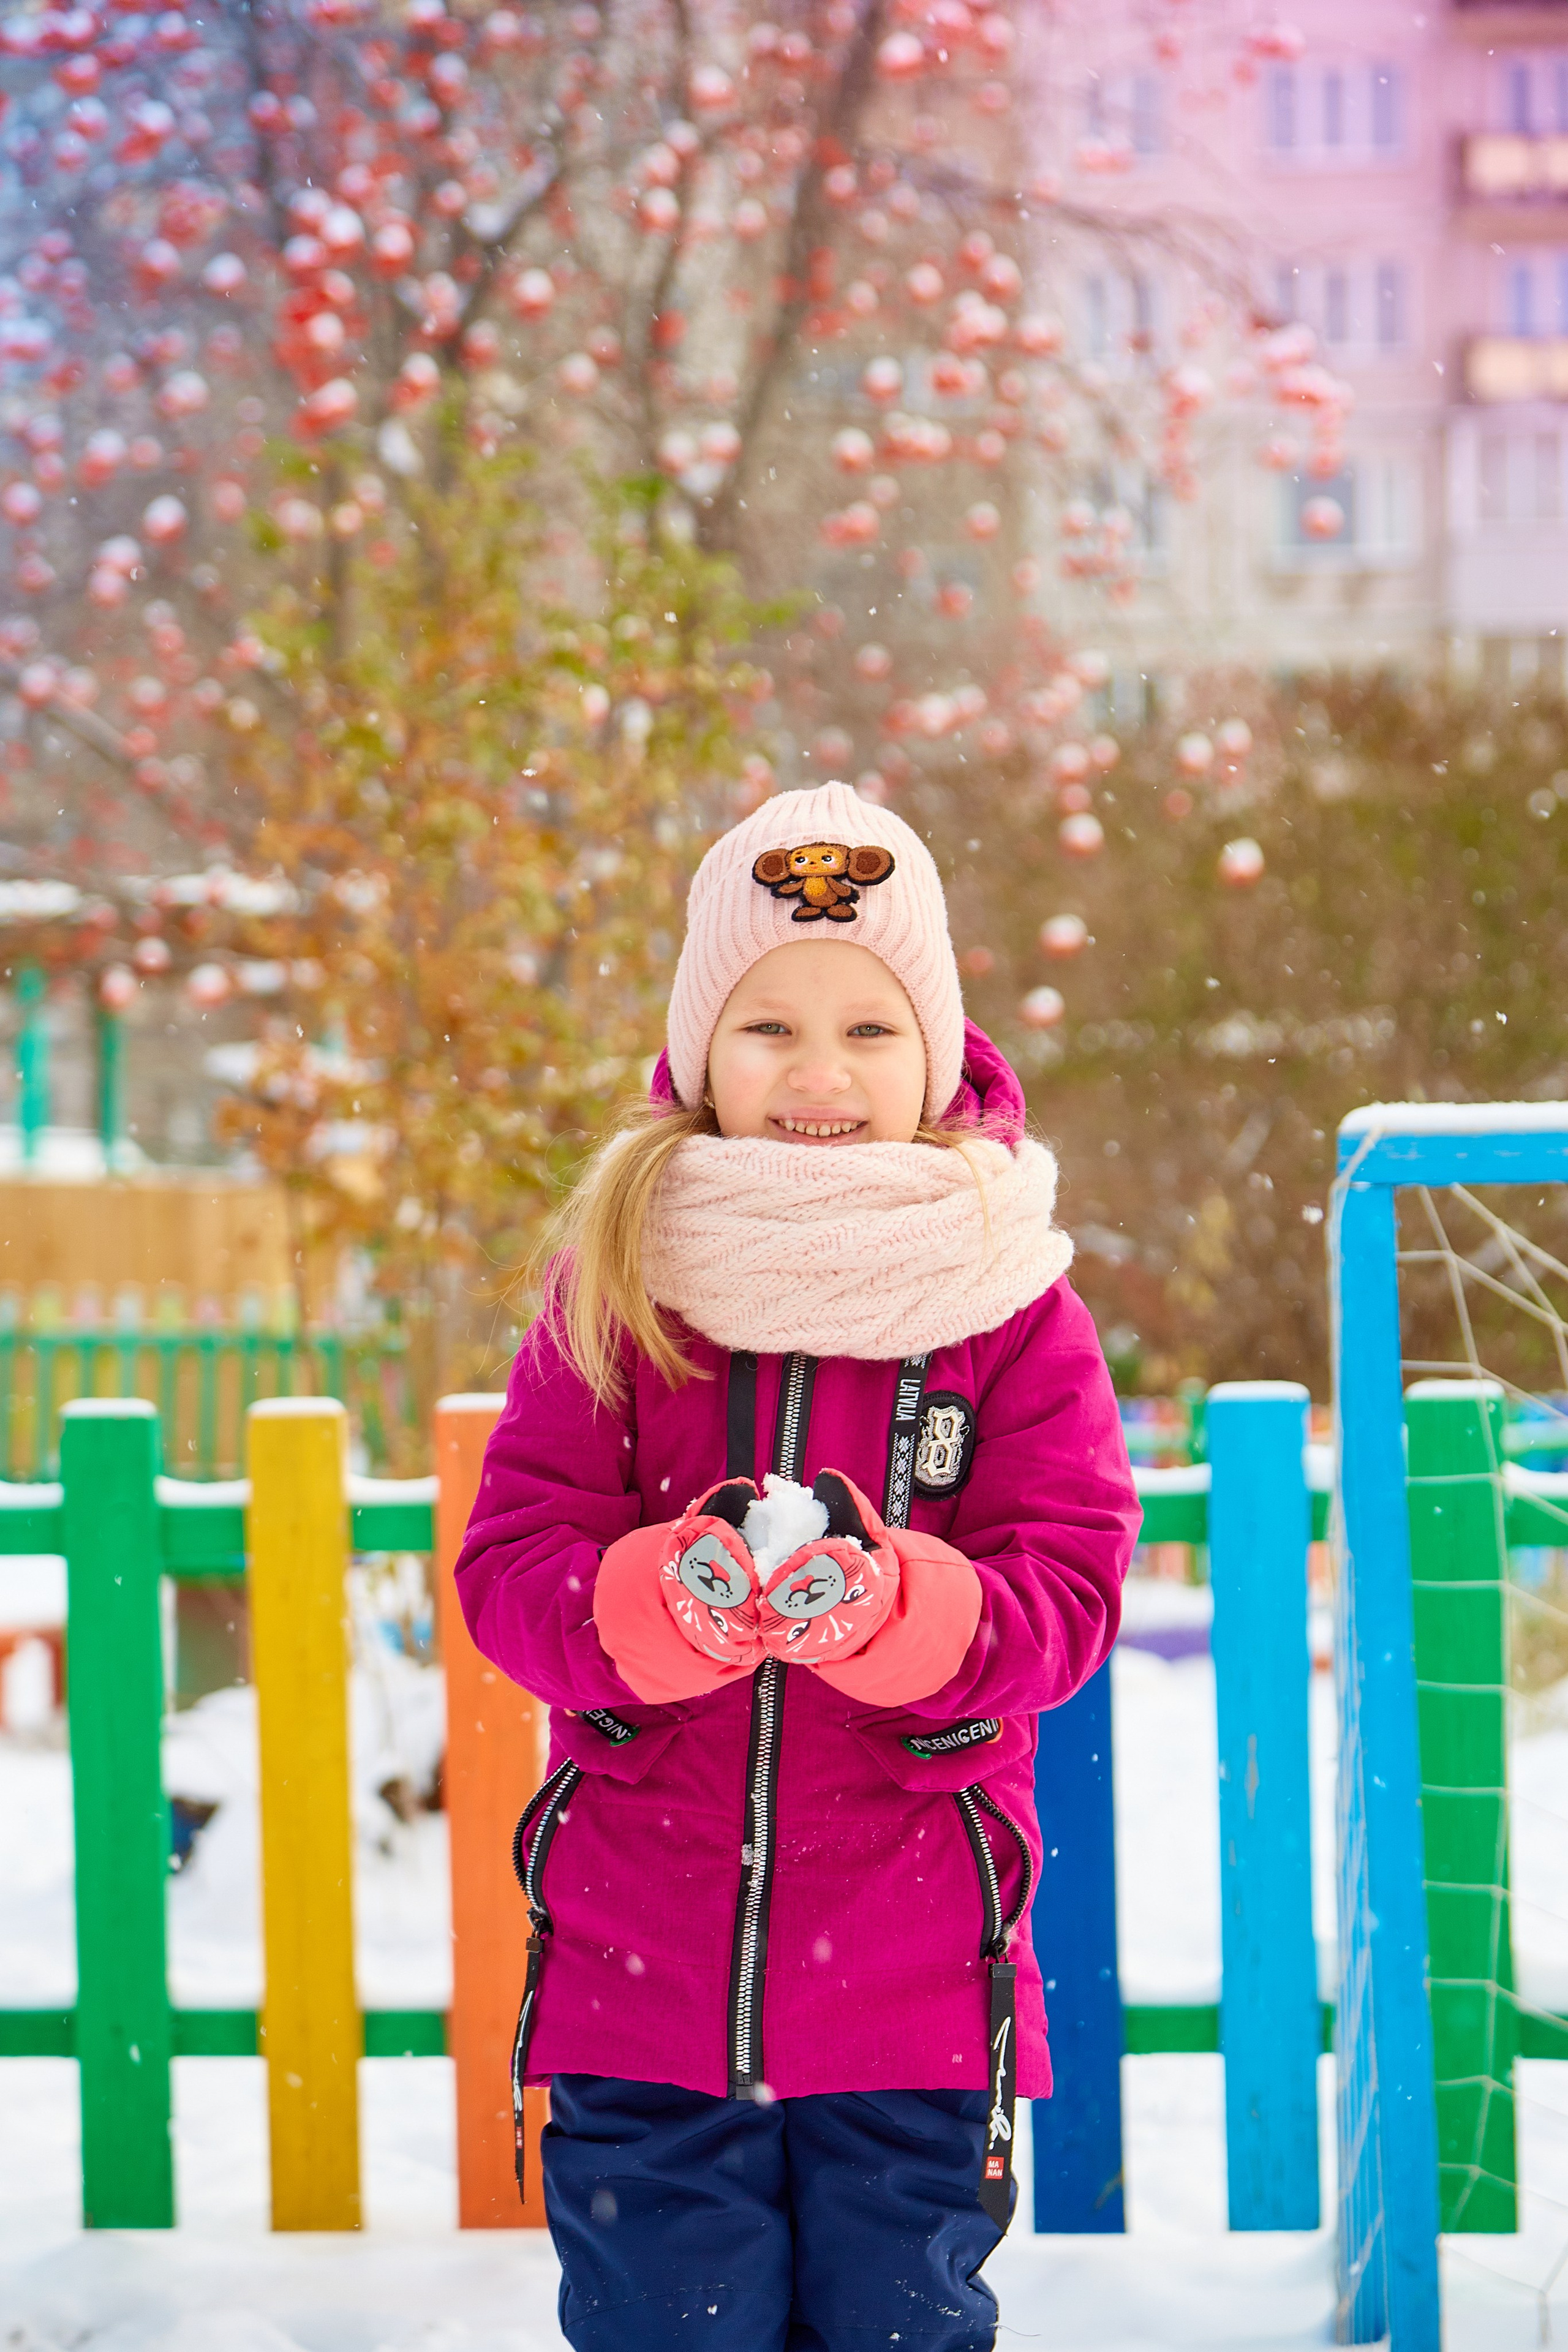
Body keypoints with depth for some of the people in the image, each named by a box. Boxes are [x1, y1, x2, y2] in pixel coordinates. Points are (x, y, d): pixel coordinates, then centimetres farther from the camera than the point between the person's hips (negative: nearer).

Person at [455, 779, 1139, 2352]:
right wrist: (666, 1600, -26)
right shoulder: (612, 1286, 1)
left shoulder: (1012, 1303, -1)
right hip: (639, 1978, 1)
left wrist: (894, 1607, -28)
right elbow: (508, 1563, -4)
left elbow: (1066, 1590, -7)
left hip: (914, 1985, 0)